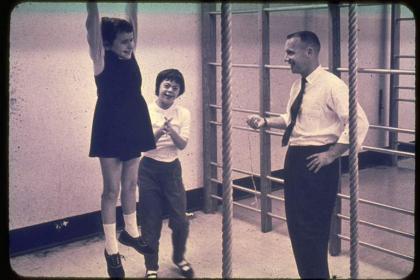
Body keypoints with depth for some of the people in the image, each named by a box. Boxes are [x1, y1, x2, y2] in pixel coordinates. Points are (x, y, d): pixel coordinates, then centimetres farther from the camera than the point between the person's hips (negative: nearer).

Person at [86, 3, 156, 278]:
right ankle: (111, 248, 12)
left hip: (133, 127, 6)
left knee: (130, 185, 18)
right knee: (112, 189, 2)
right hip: (110, 130, -5)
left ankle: (131, 232, 35)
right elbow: (93, 23, -18)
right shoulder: (102, 60, -9)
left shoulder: (131, 56, 4)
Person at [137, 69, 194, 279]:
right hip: (149, 169, -2)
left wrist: (171, 130, -29)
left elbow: (182, 145, -10)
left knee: (180, 221, 5)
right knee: (151, 222, 5)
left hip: (172, 169, 2)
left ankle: (179, 258, 33)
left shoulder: (183, 114, -1)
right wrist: (159, 132, -29)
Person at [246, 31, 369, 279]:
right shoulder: (298, 85, 10)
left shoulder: (331, 85, -16)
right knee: (297, 224, 17)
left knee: (313, 228, -2)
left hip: (317, 161, -9)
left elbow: (359, 123, -21)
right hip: (295, 158, 9)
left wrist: (331, 155, -19)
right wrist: (265, 122, 5)